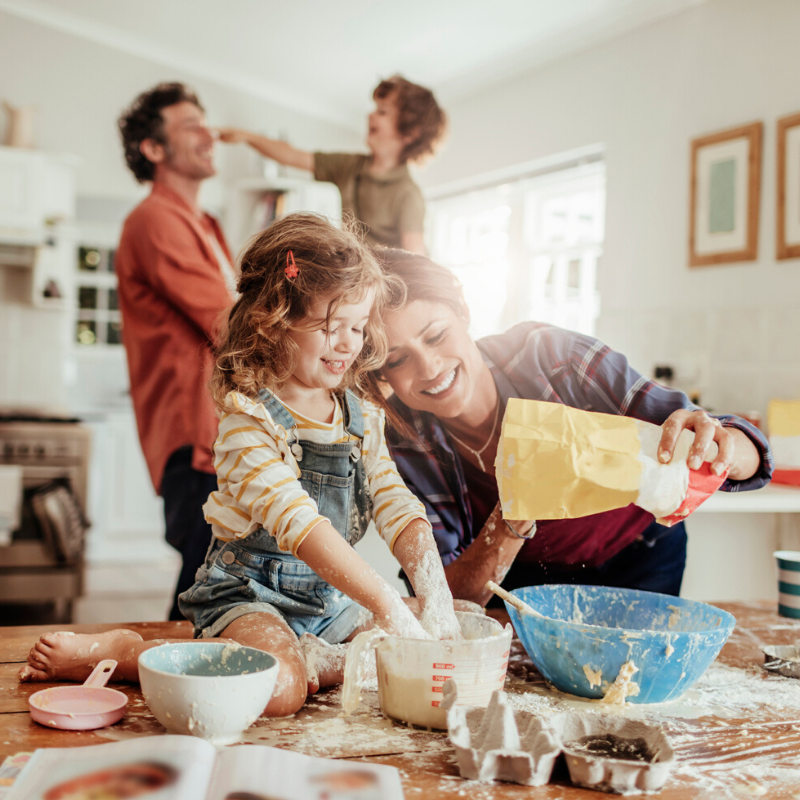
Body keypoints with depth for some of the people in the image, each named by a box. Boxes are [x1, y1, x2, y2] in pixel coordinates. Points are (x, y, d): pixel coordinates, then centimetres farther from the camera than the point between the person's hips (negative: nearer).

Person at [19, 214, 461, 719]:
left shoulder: (362, 418, 6)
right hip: (250, 591, -7)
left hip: (334, 596, 7)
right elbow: (298, 523, -29)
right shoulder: (248, 417, -17)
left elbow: (398, 508, -1)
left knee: (437, 650, -4)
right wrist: (387, 605, -35)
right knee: (280, 688, -33)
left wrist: (434, 593, -19)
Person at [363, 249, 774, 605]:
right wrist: (514, 519, -43)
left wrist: (722, 447, -52)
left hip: (637, 550, -1)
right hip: (526, 575, 2)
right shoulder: (402, 445, -23)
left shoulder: (549, 355, -30)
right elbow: (448, 596, -26)